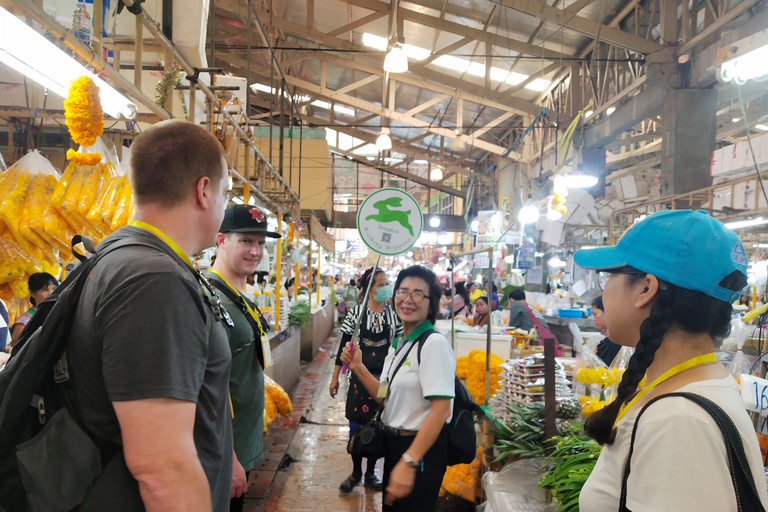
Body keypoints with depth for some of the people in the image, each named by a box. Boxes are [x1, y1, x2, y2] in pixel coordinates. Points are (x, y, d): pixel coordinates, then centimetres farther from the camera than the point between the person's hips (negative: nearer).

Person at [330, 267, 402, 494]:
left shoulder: (393, 313, -2)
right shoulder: (356, 313, -5)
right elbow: (344, 345, 0)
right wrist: (335, 377, 1)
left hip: (385, 377, 1)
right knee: (356, 426, 6)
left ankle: (370, 473, 26)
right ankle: (356, 471, 25)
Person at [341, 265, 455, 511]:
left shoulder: (434, 343, -20)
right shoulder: (398, 344, 6)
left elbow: (440, 409, -25)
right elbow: (387, 398, 10)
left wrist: (408, 462, -28)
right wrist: (358, 368, 0)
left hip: (421, 448, -8)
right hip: (393, 443, 8)